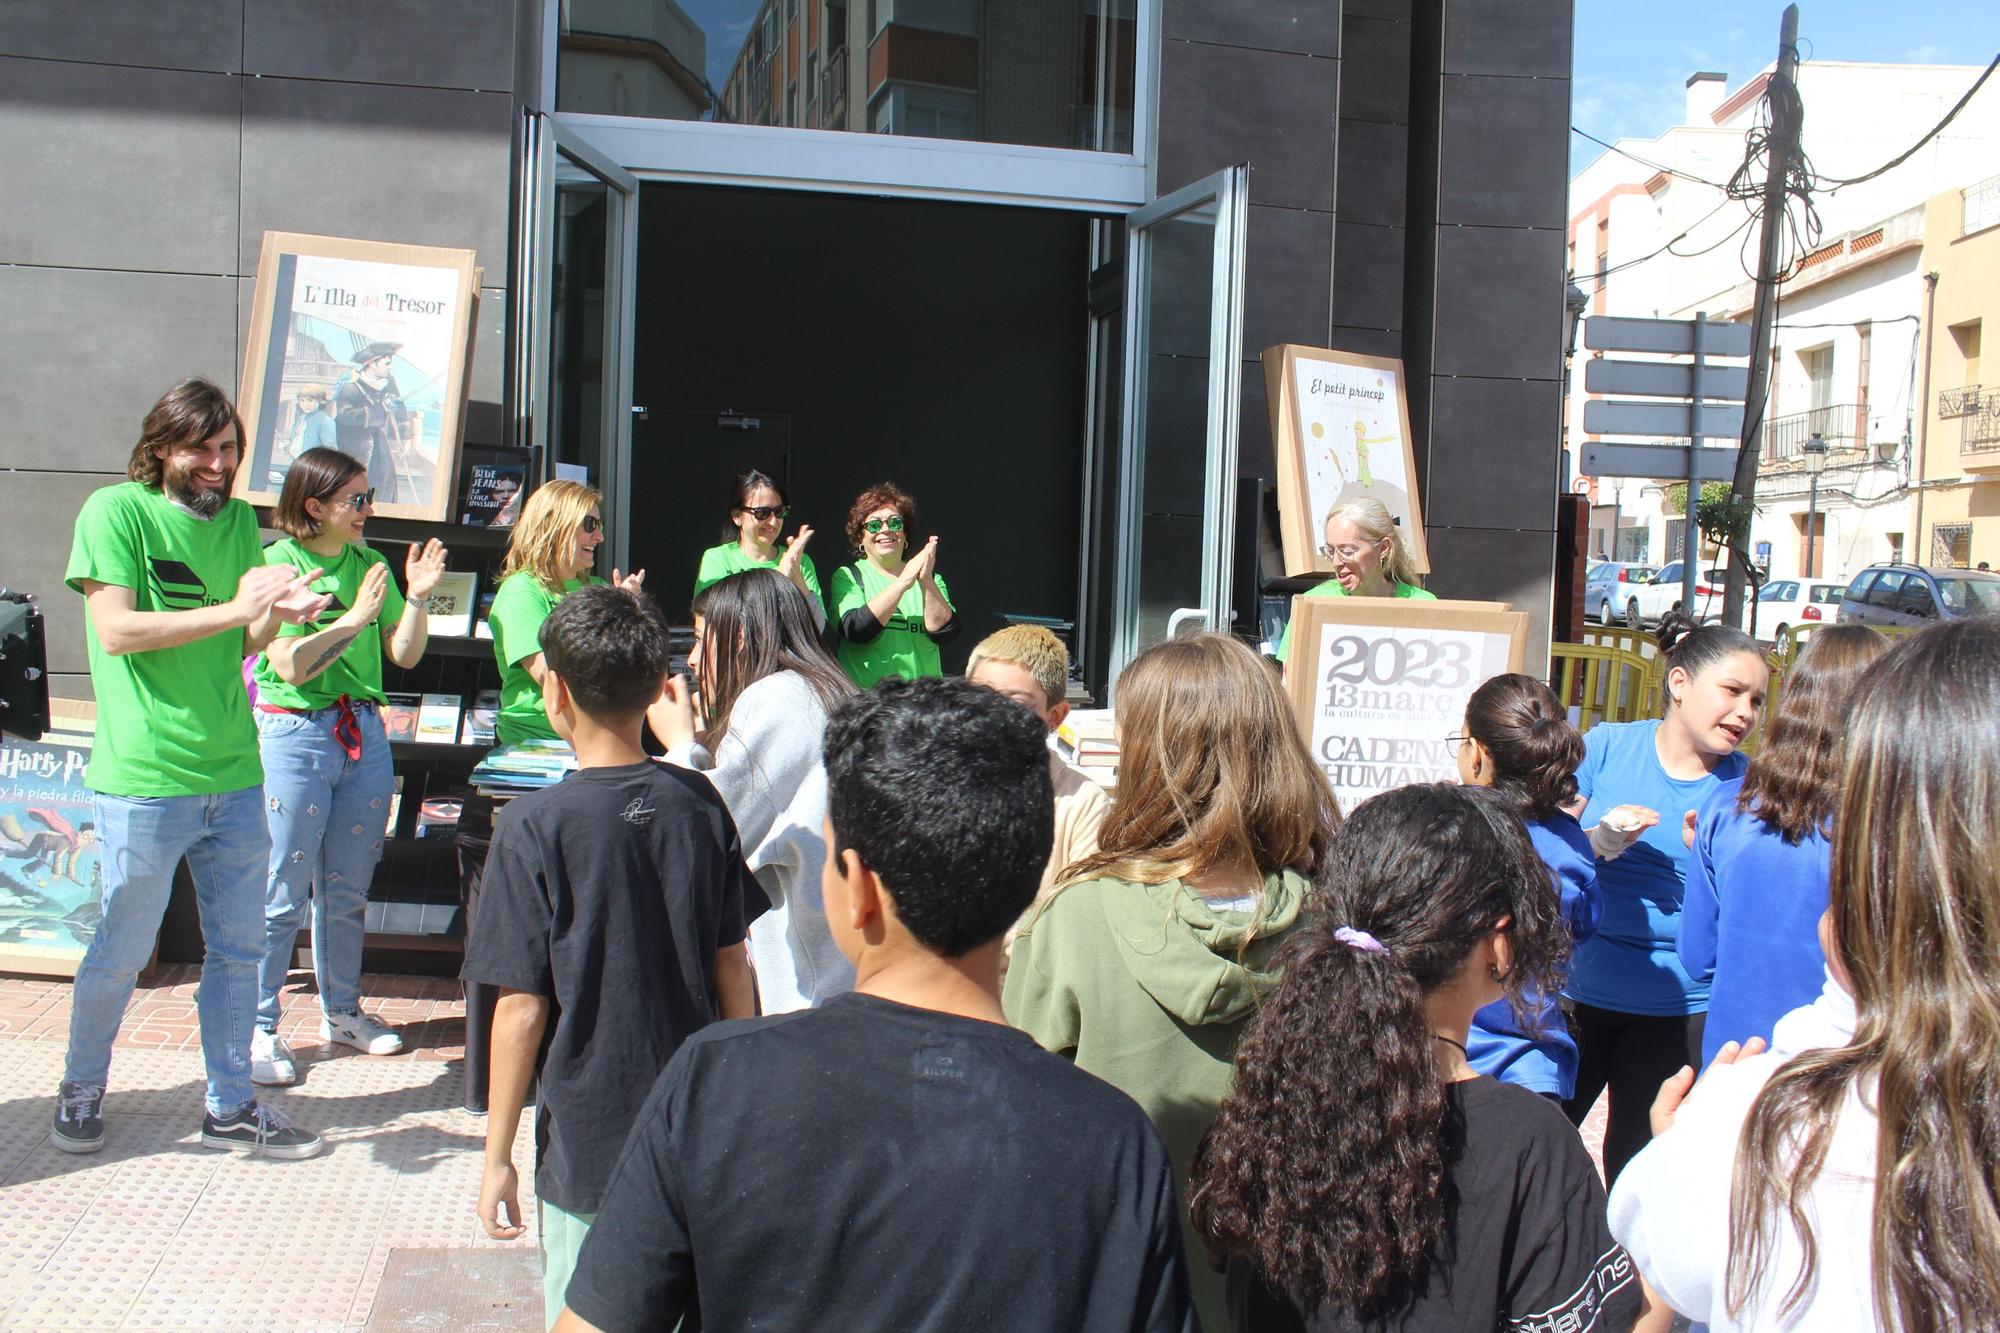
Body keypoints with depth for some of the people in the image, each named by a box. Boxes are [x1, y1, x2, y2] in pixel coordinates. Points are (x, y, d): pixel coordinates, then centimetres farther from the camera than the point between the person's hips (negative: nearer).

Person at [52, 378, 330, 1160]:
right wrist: (233, 609, -20)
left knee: (238, 948, 10)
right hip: (145, 779, -5)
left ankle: (229, 1107, 23)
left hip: (235, 773, 6)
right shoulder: (115, 511, -6)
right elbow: (116, 630, -16)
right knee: (121, 952, 7)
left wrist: (278, 615, -8)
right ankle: (81, 1089, 31)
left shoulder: (238, 520, 12)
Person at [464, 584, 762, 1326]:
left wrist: (497, 1156, -2)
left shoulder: (535, 828, -15)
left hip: (587, 1151, -4)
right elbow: (734, 971, 3)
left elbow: (522, 1009, -13)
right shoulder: (700, 806, -3)